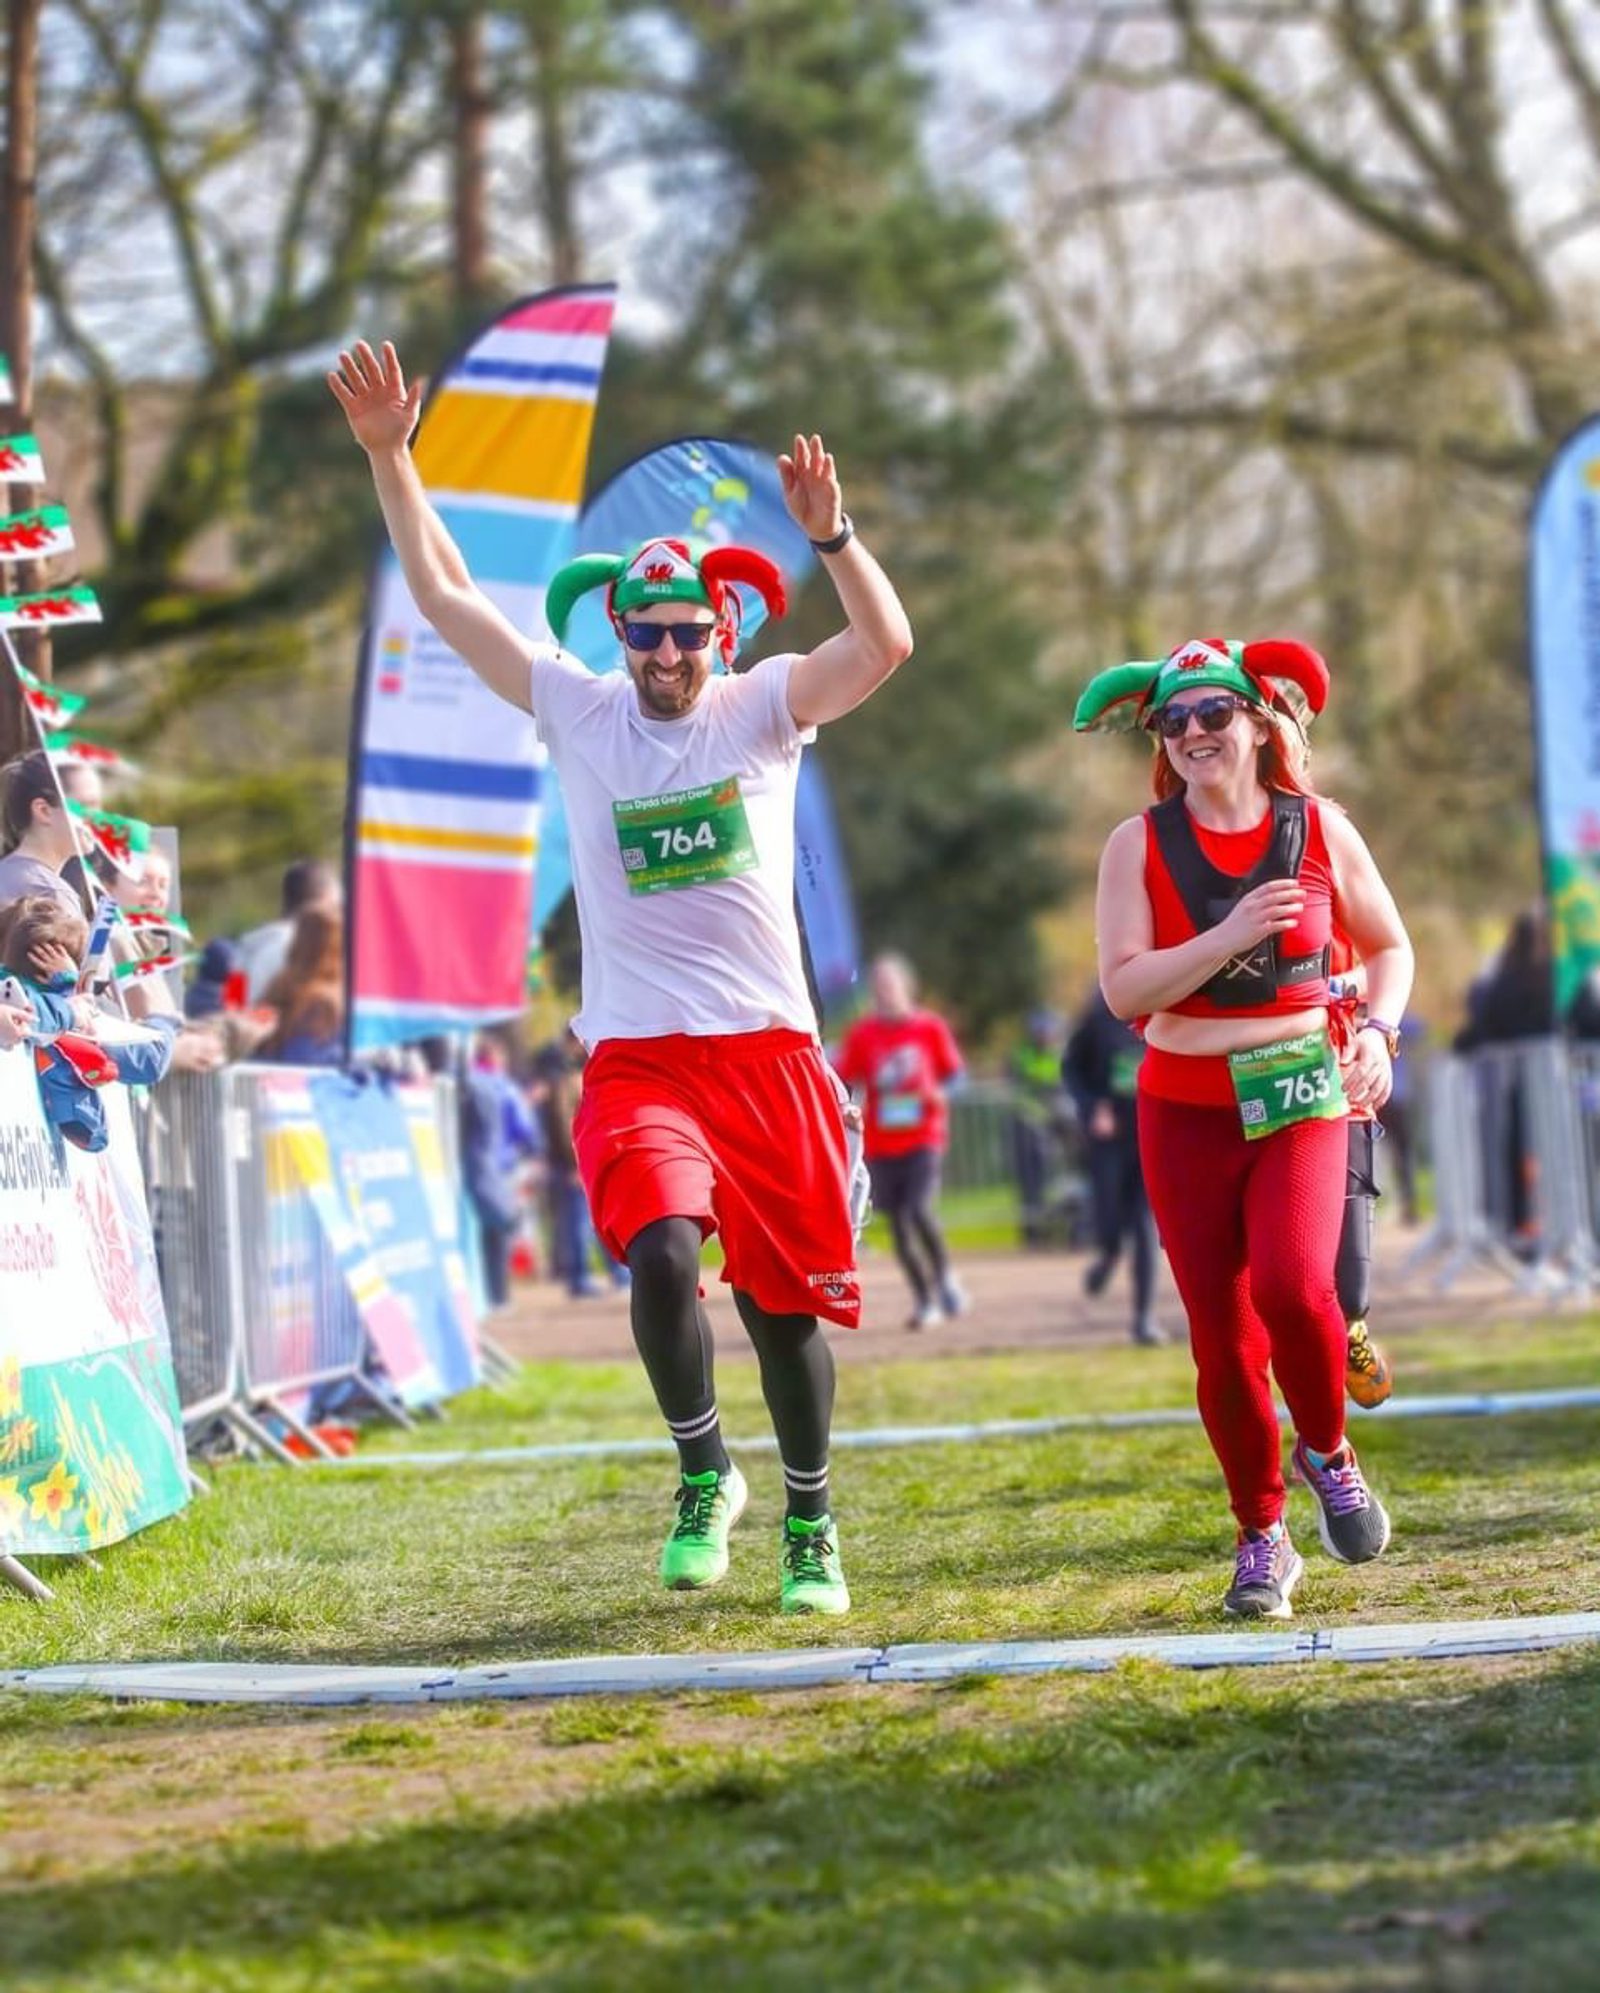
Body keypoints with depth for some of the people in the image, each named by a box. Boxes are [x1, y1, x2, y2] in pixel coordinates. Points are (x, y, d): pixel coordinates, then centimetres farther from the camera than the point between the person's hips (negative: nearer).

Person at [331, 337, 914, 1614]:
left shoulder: (765, 709, 4)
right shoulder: (580, 713, 6)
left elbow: (886, 646, -11)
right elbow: (444, 596, 6)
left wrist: (831, 535, -25)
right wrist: (390, 458, 0)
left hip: (768, 1052, 1)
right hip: (636, 1061, 0)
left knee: (787, 1297, 7)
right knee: (663, 1254, -24)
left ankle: (811, 1527, 25)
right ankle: (704, 1477, -2)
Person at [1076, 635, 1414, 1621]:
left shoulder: (1319, 829, 2)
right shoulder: (1141, 845, 0)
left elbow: (1390, 948, 13)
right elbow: (1123, 986, -9)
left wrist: (1378, 1031, -5)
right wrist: (1228, 937, -20)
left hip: (1301, 1098, -1)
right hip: (1185, 1112, 1)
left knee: (1293, 1285, -24)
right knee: (1221, 1336, 1)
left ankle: (1328, 1452, 5)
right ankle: (1263, 1539, 15)